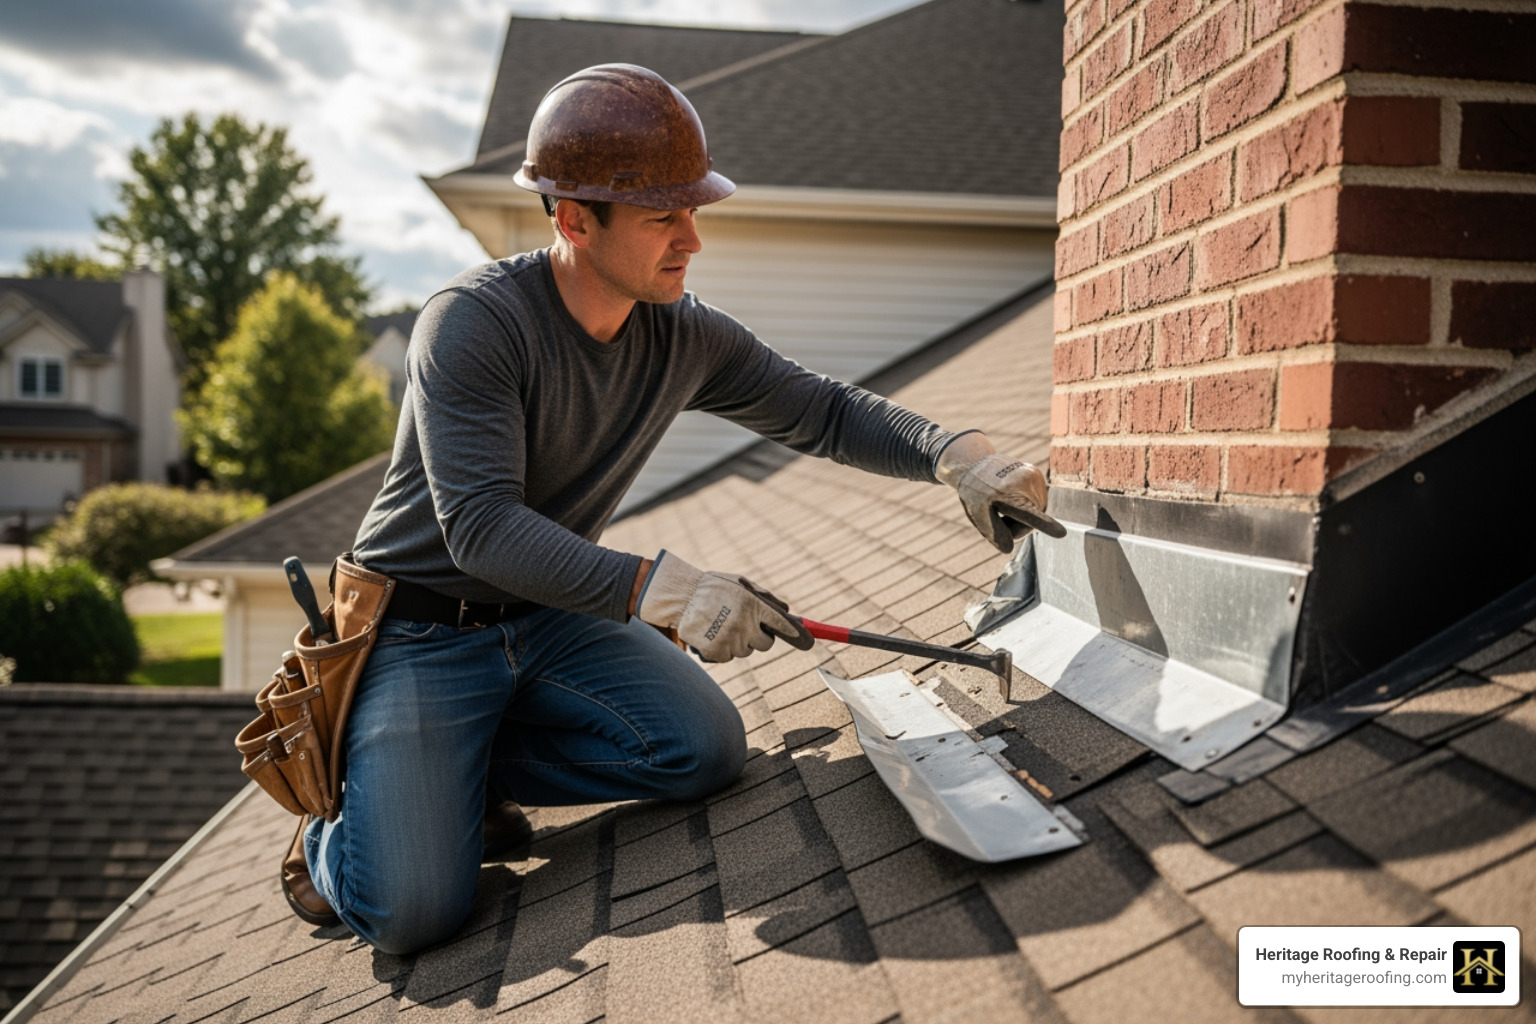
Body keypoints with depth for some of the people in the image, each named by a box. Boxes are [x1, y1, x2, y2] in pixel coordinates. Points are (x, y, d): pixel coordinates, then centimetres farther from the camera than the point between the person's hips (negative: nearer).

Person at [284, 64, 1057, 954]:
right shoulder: (474, 323, -23)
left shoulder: (688, 337, -5)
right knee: (414, 910, -20)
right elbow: (479, 526, -31)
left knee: (707, 749, -14)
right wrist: (655, 588, -42)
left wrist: (958, 455, -14)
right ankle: (338, 829, 17)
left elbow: (823, 411, 3)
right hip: (424, 634, -6)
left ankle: (463, 770, 4)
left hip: (549, 616, 6)